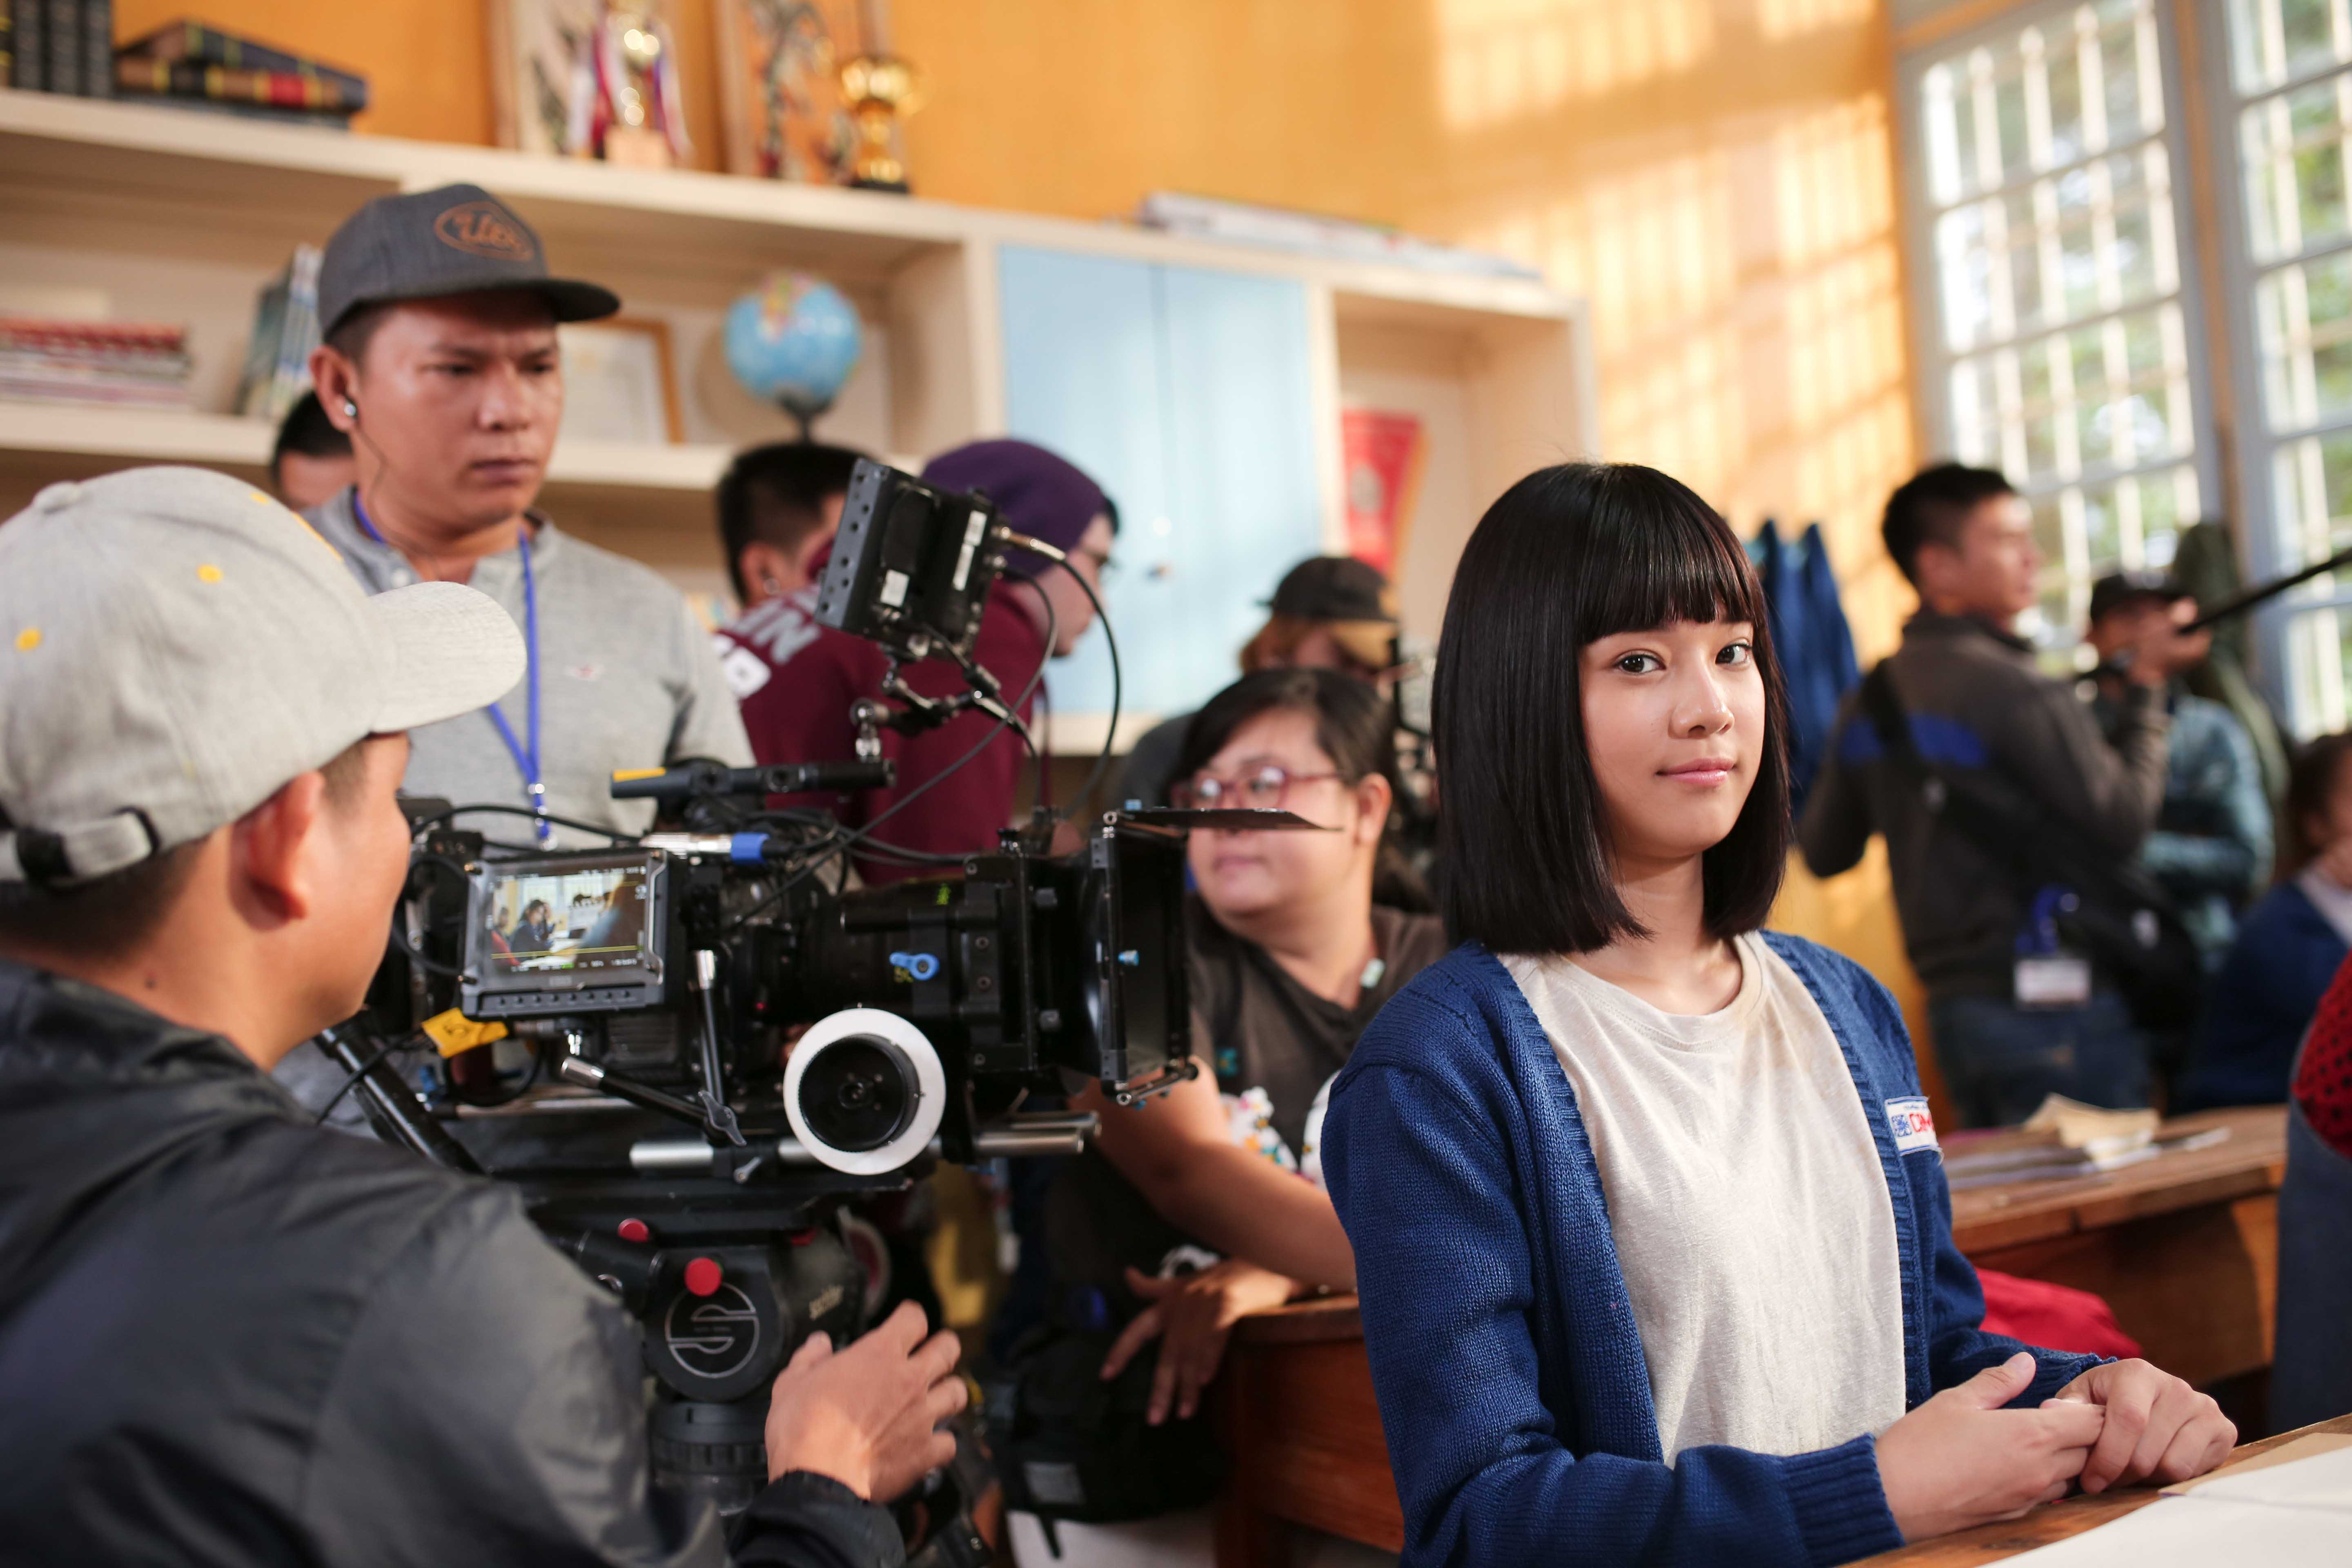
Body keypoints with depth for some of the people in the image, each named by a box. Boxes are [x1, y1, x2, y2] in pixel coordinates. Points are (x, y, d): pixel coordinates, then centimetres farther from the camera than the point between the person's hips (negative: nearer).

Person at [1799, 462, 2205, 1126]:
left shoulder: (1869, 702, 7)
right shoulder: (2015, 690, -16)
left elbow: (1822, 853, 13)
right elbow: (2122, 827, -15)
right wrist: (2146, 689, -6)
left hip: (1952, 1006, 8)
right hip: (2050, 1007, -8)